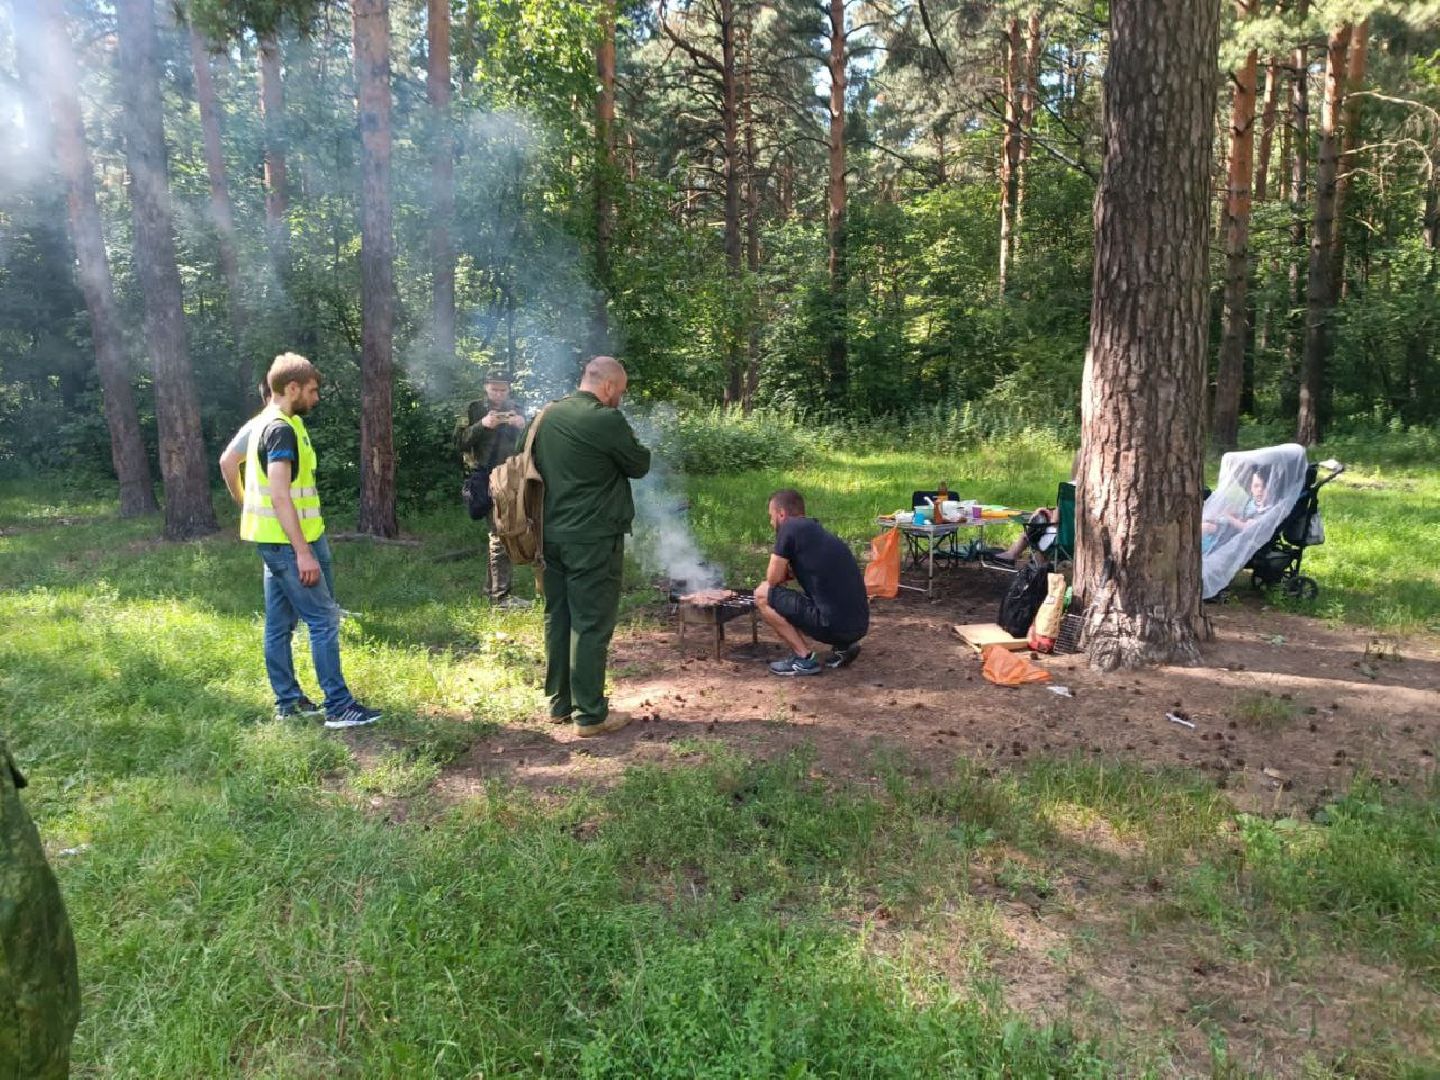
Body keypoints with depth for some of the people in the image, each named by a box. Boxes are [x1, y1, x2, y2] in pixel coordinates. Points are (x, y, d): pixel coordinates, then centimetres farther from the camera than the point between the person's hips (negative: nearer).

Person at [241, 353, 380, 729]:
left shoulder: (267, 424, 15)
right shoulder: (281, 429, -17)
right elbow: (280, 495, -23)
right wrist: (303, 552, -25)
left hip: (276, 541, 10)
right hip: (286, 541, -10)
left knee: (280, 623, 13)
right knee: (324, 618, -7)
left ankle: (288, 701, 20)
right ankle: (338, 706, -4)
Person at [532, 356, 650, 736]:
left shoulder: (546, 415, 7)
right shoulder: (607, 419, -15)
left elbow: (535, 465, 17)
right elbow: (640, 465, -5)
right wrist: (626, 443, 11)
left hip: (550, 533, 7)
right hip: (593, 538, -7)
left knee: (558, 618, 15)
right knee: (591, 625, 0)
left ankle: (559, 704, 25)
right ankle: (590, 714, 6)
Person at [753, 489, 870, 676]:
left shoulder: (790, 528, -3)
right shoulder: (821, 532, 20)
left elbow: (773, 580, -1)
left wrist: (787, 571, 19)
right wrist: (791, 570, 16)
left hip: (833, 625, -8)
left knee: (763, 595, 4)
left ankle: (804, 658, 1)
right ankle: (843, 647, 14)